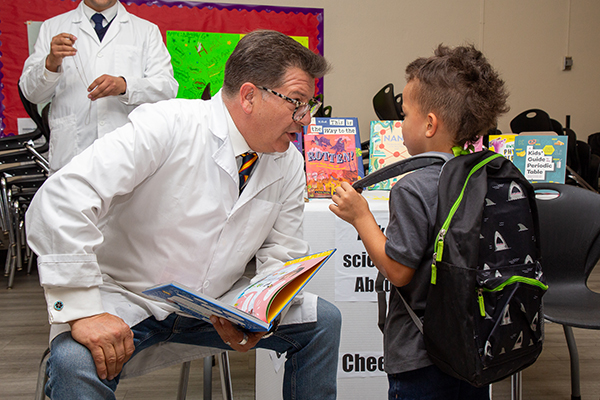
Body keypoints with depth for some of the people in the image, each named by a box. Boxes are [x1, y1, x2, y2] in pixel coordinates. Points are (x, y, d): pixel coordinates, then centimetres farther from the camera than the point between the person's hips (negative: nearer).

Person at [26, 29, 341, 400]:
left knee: (323, 320, -3)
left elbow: (283, 253, 5)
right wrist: (83, 312, -32)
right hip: (127, 301, -6)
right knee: (75, 361, -37)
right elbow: (63, 200, -30)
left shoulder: (289, 164, -3)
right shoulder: (165, 126, -23)